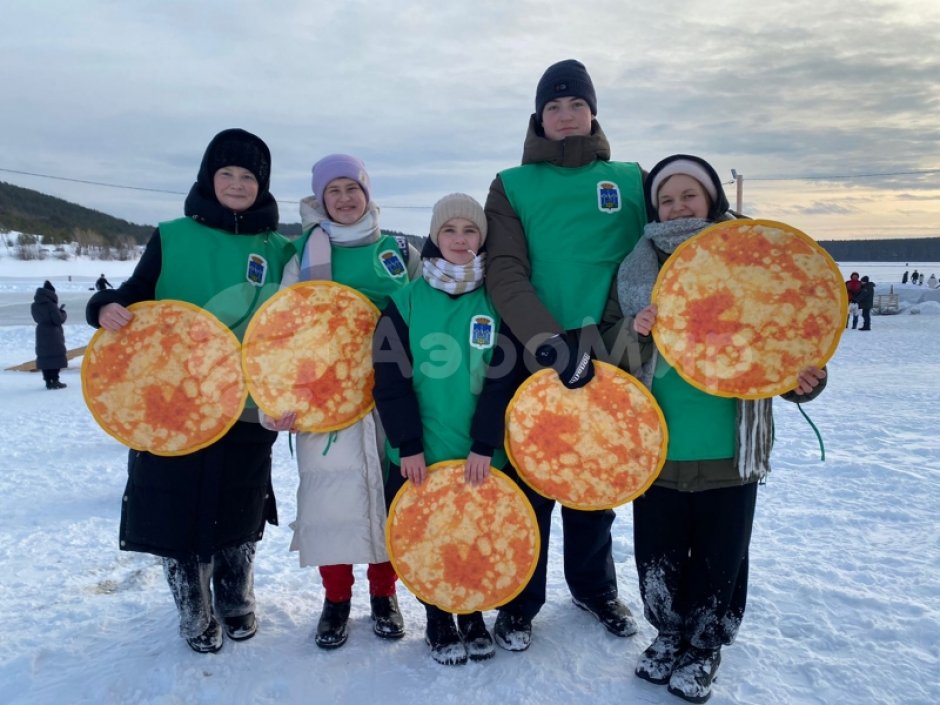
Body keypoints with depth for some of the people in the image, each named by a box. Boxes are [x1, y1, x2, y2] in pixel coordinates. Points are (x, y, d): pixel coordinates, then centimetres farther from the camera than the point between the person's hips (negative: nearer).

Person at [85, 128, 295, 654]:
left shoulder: (279, 249, 5)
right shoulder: (173, 237, 2)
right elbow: (136, 294, 5)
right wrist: (107, 308, -17)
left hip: (249, 408, 1)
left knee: (241, 511, 13)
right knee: (178, 509, 6)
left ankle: (238, 601, 39)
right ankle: (195, 612, 31)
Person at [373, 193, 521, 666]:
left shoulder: (497, 301, -1)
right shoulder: (406, 299, -2)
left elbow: (504, 379, -5)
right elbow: (391, 378, -5)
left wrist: (485, 445, -13)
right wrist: (408, 444, -11)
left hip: (481, 454, 1)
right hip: (419, 453, 0)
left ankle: (472, 618, 35)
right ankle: (438, 622, 32)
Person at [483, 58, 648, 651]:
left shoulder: (630, 180, 12)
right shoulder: (513, 186, 6)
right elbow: (505, 273, -6)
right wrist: (548, 340, -21)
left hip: (607, 357, 2)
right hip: (534, 358, -2)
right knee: (531, 484, 4)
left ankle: (595, 589, 35)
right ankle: (520, 603, 23)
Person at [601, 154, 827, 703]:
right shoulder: (636, 269, 4)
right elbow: (611, 351, 3)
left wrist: (802, 378, -16)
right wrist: (635, 331, -18)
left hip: (730, 450, -1)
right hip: (656, 446, 2)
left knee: (720, 559, 11)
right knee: (658, 556, 14)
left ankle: (706, 648, 36)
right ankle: (670, 635, 40)